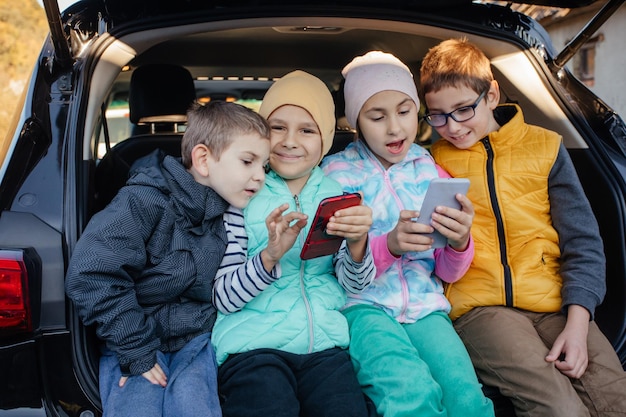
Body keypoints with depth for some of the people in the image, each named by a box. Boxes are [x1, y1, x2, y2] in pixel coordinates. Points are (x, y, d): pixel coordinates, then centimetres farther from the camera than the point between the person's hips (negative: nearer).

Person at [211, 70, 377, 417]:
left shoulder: (336, 193, 10)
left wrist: (357, 242, -17)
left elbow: (353, 285, 5)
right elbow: (223, 298, -5)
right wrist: (270, 255, -23)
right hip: (253, 345, -2)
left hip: (325, 343, 3)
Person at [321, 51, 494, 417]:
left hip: (424, 306, 3)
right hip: (364, 305, -2)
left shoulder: (431, 172, 11)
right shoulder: (338, 171, 3)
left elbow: (448, 273, 10)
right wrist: (389, 245, -21)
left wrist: (460, 242, -13)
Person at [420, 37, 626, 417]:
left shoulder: (544, 147, 9)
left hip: (554, 302, 2)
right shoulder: (432, 162, 8)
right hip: (481, 305, -2)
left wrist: (577, 323, -6)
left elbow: (582, 243, 6)